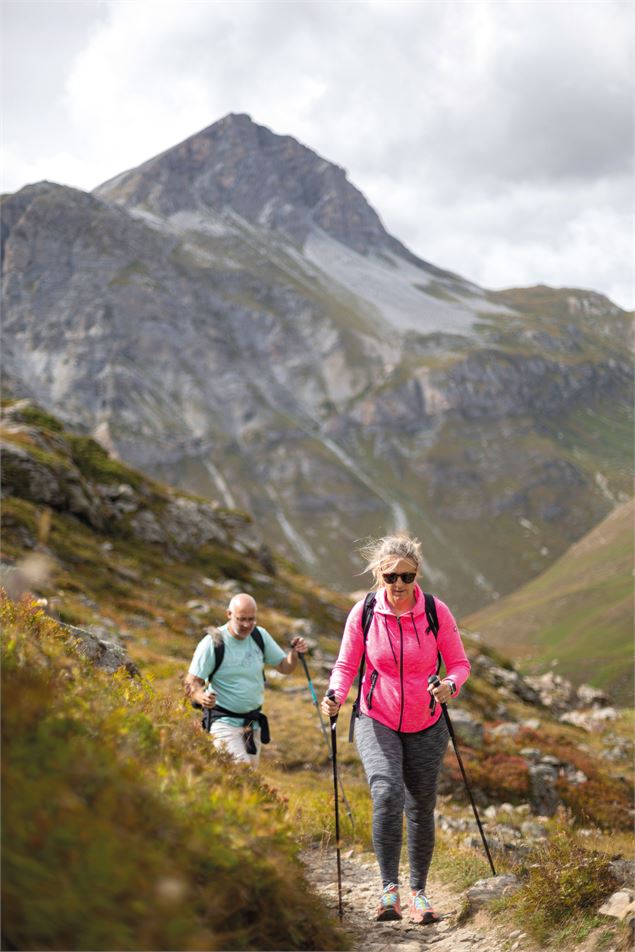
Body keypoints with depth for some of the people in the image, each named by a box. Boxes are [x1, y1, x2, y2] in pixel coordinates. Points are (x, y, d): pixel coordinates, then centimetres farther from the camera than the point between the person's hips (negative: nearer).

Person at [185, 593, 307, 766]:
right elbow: (191, 682, -15)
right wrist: (201, 697, -37)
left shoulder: (260, 636, 1)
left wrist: (295, 653, -13)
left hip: (253, 721, 6)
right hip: (224, 721, -6)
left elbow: (284, 667, 9)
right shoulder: (213, 642, -15)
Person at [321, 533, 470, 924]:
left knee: (421, 809, 8)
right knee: (387, 795, -23)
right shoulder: (363, 613, -10)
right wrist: (336, 696, -21)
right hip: (377, 723, -1)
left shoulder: (436, 611, -9)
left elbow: (460, 663, -1)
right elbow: (346, 665, -1)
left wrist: (449, 686, -23)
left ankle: (419, 891, 27)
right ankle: (390, 887, -11)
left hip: (426, 727, 1)